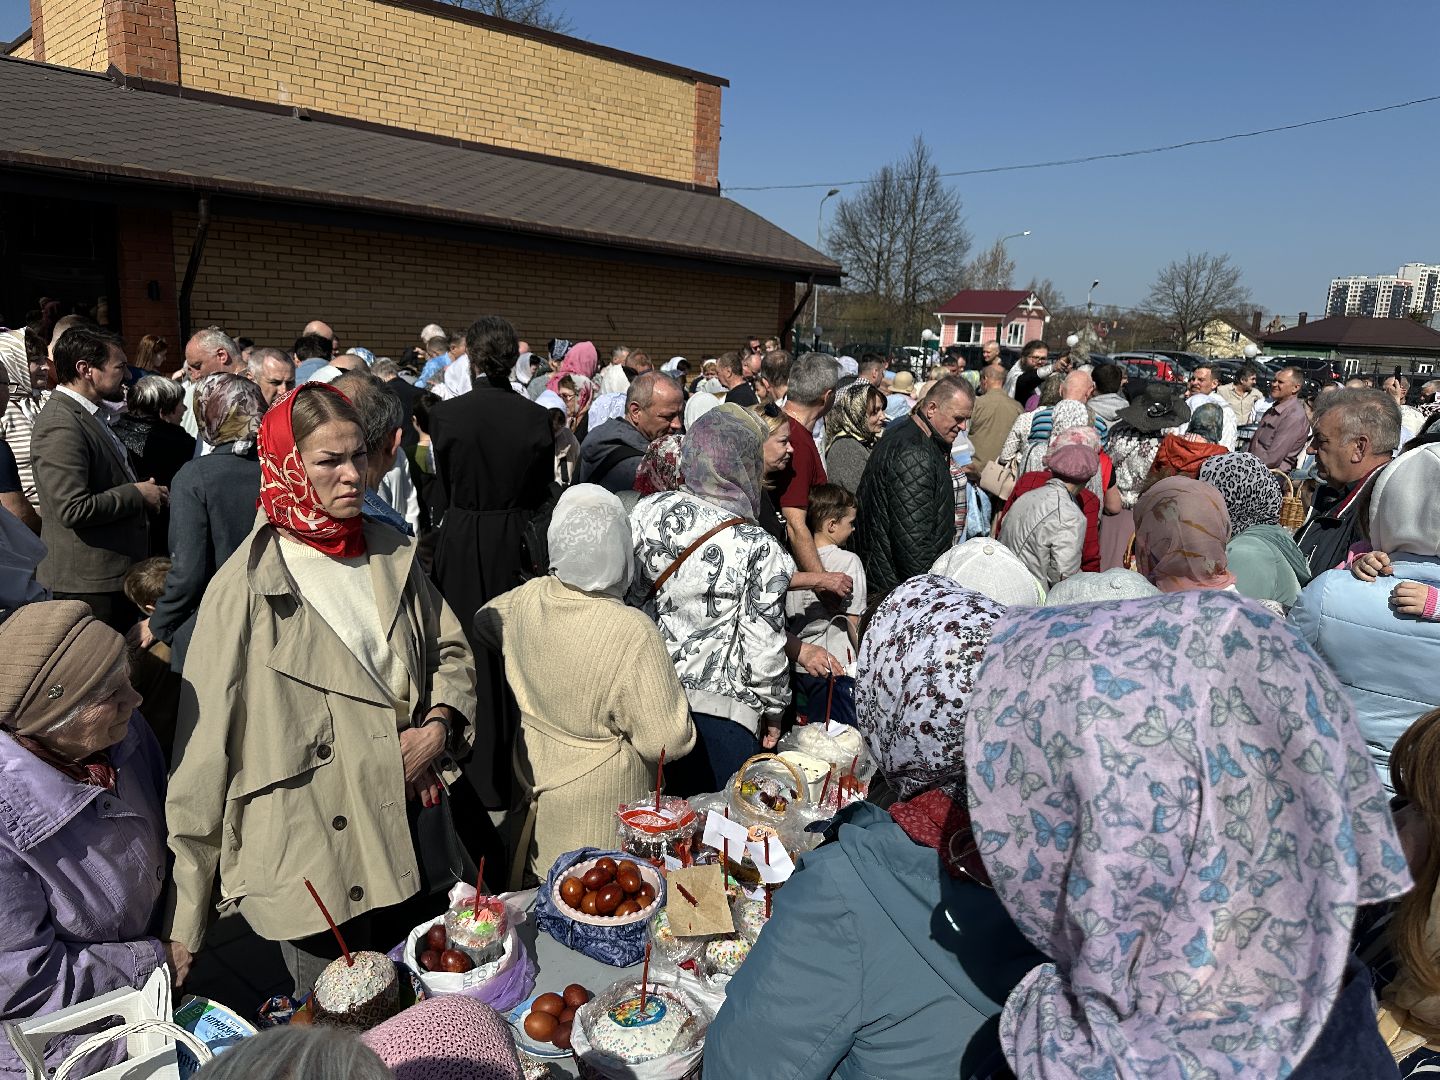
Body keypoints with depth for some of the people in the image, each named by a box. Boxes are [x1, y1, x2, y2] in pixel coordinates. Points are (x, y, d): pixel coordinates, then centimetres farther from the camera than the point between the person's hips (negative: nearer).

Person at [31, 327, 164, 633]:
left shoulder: (88, 414, 14)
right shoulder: (60, 425, -19)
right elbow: (74, 509, -25)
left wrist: (143, 488, 8)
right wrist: (137, 494, -14)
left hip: (115, 575, 10)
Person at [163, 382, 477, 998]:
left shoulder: (391, 555, 2)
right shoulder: (247, 589, -12)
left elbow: (451, 651, 14)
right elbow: (205, 748, -9)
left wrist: (439, 726, -7)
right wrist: (186, 910, -4)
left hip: (409, 843, 5)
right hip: (311, 857, -4)